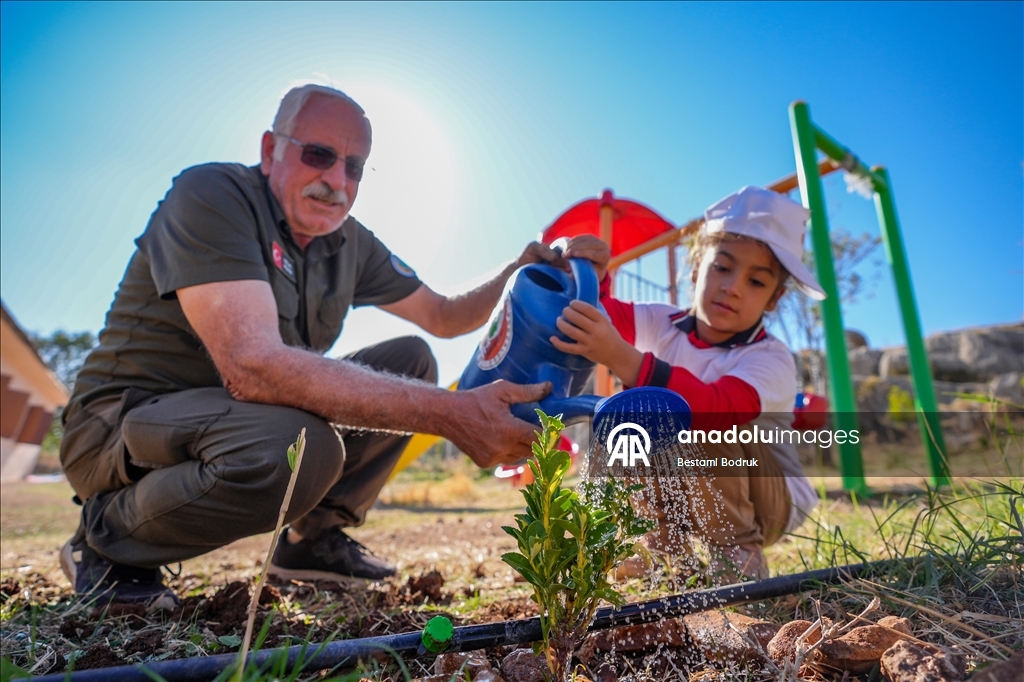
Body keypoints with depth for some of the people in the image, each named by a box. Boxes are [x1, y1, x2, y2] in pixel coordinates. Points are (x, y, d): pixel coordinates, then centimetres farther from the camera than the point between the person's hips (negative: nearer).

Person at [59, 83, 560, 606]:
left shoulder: (348, 242, 2)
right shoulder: (210, 195, -21)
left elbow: (444, 316, 10)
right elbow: (251, 365, -36)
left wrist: (522, 271, -10)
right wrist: (449, 414, -40)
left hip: (250, 422, 7)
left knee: (411, 360, -1)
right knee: (296, 445, -37)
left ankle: (315, 536, 6)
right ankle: (109, 539, -6)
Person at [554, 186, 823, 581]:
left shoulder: (772, 359, -24)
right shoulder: (663, 324, -6)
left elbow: (716, 411, -44)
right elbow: (604, 316, -11)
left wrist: (621, 358, -56)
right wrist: (590, 277, -35)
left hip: (769, 501, -5)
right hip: (687, 499, 6)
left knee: (686, 422, -32)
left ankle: (738, 550, -13)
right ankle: (667, 545, 1)